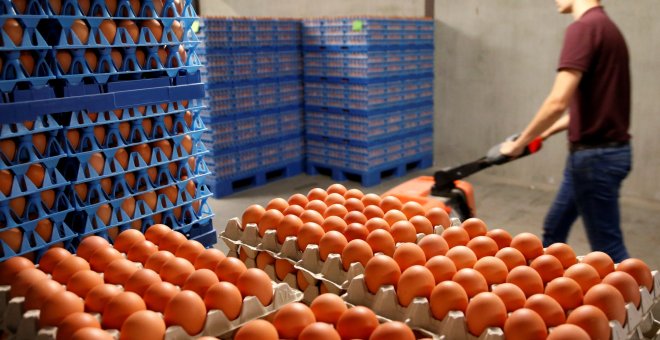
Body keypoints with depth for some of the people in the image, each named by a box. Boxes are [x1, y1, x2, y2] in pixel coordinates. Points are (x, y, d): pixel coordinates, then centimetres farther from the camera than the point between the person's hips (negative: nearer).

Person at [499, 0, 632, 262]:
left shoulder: (584, 27, -18)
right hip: (603, 150, 10)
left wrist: (520, 142, -13)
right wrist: (548, 131, 20)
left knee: (607, 248, 1)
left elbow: (558, 102, -26)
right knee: (554, 229, 22)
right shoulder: (604, 27, 12)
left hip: (595, 155, -10)